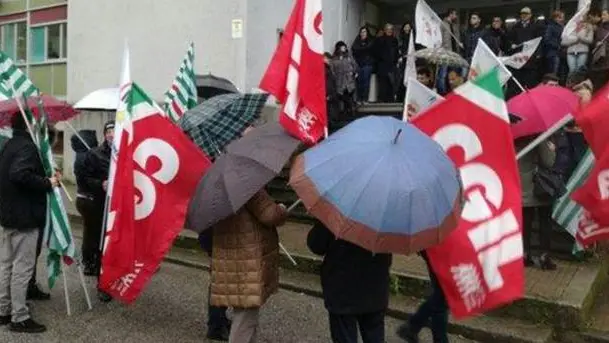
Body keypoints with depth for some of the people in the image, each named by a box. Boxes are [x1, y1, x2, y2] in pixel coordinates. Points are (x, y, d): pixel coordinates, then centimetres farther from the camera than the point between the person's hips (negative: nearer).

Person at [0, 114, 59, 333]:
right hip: (24, 216, -10)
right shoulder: (27, 146, -15)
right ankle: (19, 318, 4)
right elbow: (21, 175, -31)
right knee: (22, 267, -3)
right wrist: (47, 183, -20)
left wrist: (45, 179, 12)